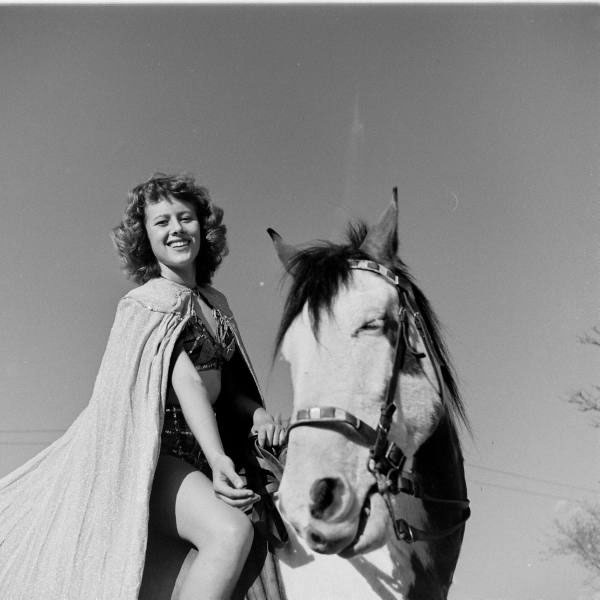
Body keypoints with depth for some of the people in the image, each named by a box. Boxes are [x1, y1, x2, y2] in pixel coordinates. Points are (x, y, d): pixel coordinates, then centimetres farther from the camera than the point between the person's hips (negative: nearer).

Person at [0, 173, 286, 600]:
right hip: (152, 453, -8)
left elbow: (229, 385, 20)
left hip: (200, 450, 9)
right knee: (231, 531, -30)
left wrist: (258, 414, -2)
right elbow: (187, 381, -20)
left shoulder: (217, 303, 16)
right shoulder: (153, 300, -7)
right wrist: (217, 460, -30)